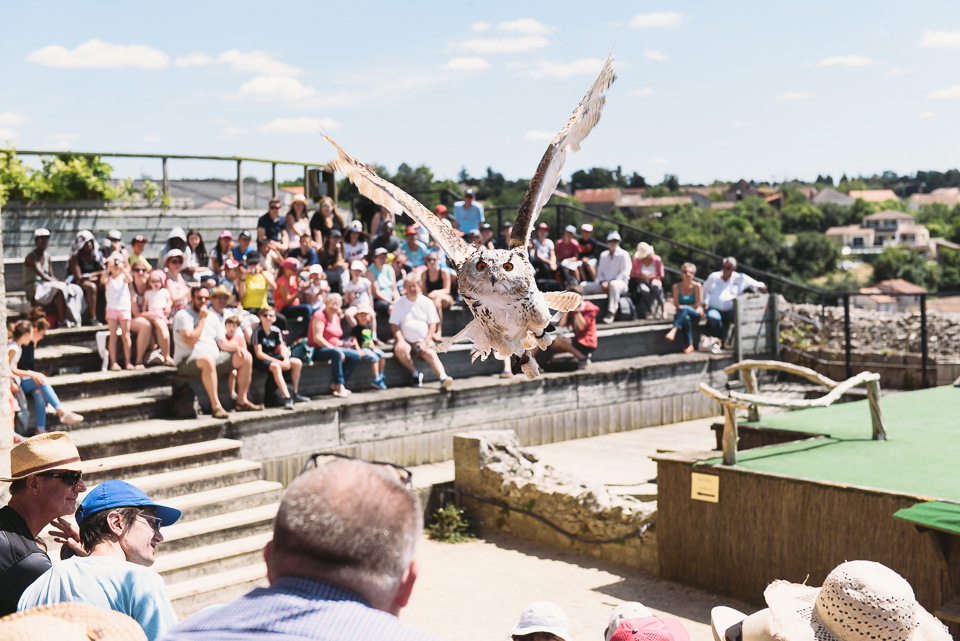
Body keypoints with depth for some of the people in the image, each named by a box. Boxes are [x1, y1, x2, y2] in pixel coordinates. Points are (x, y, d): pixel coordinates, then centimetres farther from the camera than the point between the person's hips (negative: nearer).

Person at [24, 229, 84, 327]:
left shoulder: (48, 257, 14)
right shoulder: (31, 257, -12)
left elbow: (51, 276, 12)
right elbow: (43, 276, -20)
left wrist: (62, 282, -9)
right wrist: (61, 282, -22)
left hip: (46, 285, 8)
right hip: (33, 288, -8)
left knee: (76, 290, -10)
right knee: (61, 289, -34)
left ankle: (72, 319, -20)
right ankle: (62, 320, -30)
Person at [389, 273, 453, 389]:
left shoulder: (427, 302, 9)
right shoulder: (399, 303, 9)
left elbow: (433, 324, 6)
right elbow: (394, 324, 5)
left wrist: (425, 342, -9)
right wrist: (400, 340, -13)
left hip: (424, 342, -1)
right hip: (406, 341, 1)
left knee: (431, 354, -31)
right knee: (399, 349, -32)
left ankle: (443, 377, -48)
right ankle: (415, 373, -14)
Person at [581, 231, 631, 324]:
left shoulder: (623, 255, 0)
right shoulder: (603, 255, 19)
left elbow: (625, 273, -9)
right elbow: (600, 271, 19)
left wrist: (610, 282, -15)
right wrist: (602, 282, -3)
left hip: (621, 283, -6)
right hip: (605, 285, 6)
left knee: (614, 285, -43)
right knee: (583, 285, -9)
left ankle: (611, 313, -46)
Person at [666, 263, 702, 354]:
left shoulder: (697, 286, -2)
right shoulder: (676, 286, 3)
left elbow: (698, 304, -5)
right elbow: (676, 304, -1)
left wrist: (683, 307, -9)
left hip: (696, 314, -1)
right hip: (682, 315, 1)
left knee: (684, 309, -34)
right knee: (686, 318, -36)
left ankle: (673, 331, -47)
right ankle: (689, 344, -38)